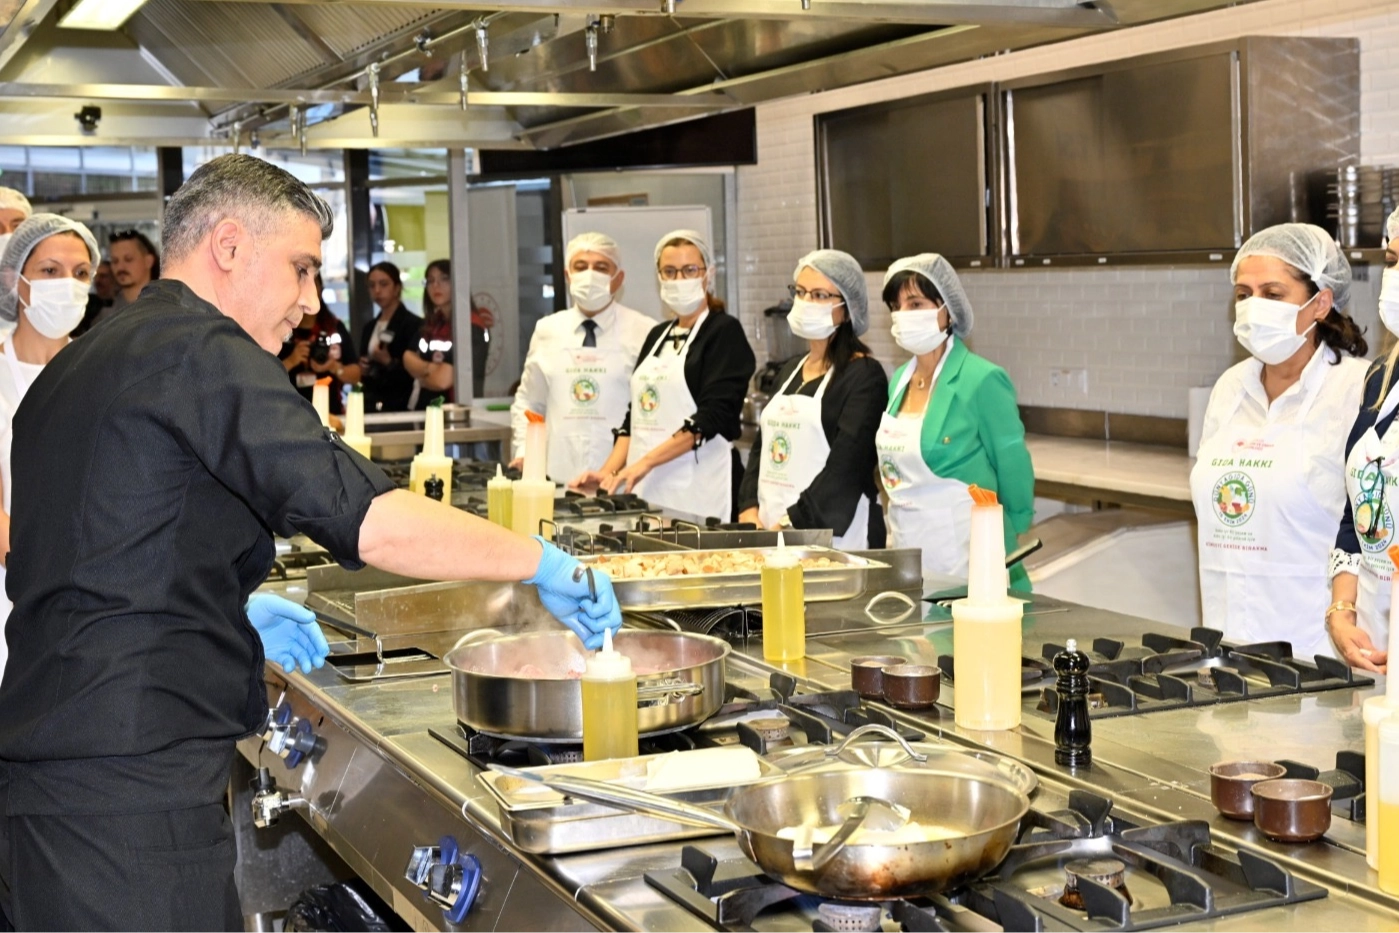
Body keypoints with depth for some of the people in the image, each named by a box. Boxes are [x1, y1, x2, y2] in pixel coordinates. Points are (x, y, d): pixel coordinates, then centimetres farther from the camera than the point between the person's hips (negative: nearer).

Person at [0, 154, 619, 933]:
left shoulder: (80, 364, 19)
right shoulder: (202, 354, -12)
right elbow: (369, 519, -21)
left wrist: (233, 610, 22)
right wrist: (542, 563, -12)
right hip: (131, 787, -10)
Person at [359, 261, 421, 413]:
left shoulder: (414, 325, -4)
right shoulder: (370, 327, 17)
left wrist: (389, 362, -22)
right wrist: (360, 371, 2)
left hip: (399, 407, -6)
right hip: (369, 406, 6)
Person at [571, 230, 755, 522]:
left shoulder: (725, 332, -3)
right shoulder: (657, 336, 17)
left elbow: (713, 416, -14)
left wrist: (645, 462, -20)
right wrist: (609, 471, 3)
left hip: (699, 489, -6)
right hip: (647, 488, 6)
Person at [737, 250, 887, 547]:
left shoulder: (863, 375, -7)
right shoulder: (791, 370, 16)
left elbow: (846, 465, -15)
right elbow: (762, 445, 16)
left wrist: (791, 523, -18)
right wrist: (749, 510, 1)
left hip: (834, 533, -6)